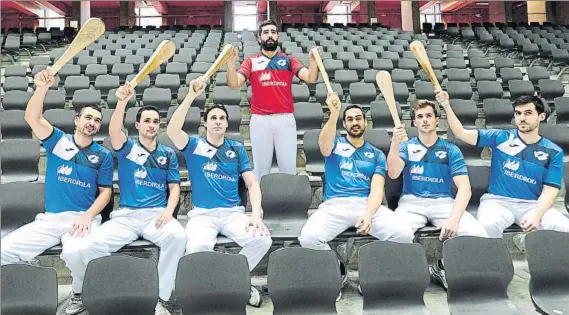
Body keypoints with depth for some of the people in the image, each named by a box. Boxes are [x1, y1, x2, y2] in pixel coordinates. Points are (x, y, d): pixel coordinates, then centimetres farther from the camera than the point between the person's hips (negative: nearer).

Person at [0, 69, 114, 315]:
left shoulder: (103, 156, 7)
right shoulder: (58, 141, 9)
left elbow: (105, 192, 5)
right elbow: (32, 118, -9)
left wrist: (88, 216, -13)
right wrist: (42, 88, -26)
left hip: (84, 218, -2)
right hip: (49, 218, 2)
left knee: (74, 252, -34)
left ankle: (81, 294, -3)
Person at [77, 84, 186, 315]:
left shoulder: (168, 154, 15)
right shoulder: (127, 147, 9)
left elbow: (174, 187, 10)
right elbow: (114, 132, -14)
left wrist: (169, 210, -11)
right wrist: (122, 102, -32)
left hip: (157, 214, 0)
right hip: (125, 215, 0)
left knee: (178, 237, -33)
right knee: (91, 244, -25)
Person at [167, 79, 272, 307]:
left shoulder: (237, 149, 12)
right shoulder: (194, 146, 5)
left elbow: (252, 184, 7)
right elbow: (172, 131, -16)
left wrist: (256, 214, -9)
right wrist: (191, 95, -20)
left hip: (233, 212, 2)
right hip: (202, 214, -2)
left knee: (262, 240, -25)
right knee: (197, 247, -34)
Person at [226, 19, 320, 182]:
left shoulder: (289, 60, 10)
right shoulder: (251, 61, 9)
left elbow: (311, 78, -3)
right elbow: (234, 83, -4)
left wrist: (313, 60, -22)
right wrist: (231, 63, -21)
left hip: (285, 119, 0)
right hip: (260, 120, 0)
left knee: (289, 166, 5)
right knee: (261, 167, 7)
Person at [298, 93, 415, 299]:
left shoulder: (377, 155, 18)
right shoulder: (335, 145, 14)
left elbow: (377, 188, 3)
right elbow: (324, 143, -14)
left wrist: (368, 215, -17)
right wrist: (334, 114, -31)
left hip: (368, 204, 2)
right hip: (335, 204, -1)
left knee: (405, 235, -25)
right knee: (308, 238, -31)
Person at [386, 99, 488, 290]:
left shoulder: (451, 150, 10)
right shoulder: (406, 146, 12)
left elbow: (464, 188, 0)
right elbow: (393, 174, -6)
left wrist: (454, 219, -17)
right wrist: (395, 144, -22)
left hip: (444, 202, 1)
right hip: (412, 202, -1)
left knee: (478, 233, -26)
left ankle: (444, 266, 1)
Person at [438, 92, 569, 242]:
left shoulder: (553, 152, 6)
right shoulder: (501, 137, 4)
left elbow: (550, 190, 0)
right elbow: (461, 133, -4)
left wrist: (536, 215, -19)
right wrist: (446, 105, -18)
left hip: (532, 205, 2)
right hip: (497, 201, -1)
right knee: (489, 225, -35)